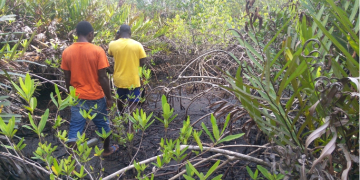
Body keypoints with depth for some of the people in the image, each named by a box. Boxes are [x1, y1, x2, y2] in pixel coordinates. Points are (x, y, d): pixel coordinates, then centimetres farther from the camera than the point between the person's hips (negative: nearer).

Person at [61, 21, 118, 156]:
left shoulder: (67, 52, -3)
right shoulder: (98, 51, -14)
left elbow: (67, 77, 3)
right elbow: (102, 77, -14)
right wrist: (109, 97, -5)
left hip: (77, 97, 3)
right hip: (96, 96, -2)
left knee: (75, 127, 8)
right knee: (102, 124, 18)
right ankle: (106, 150, 37)